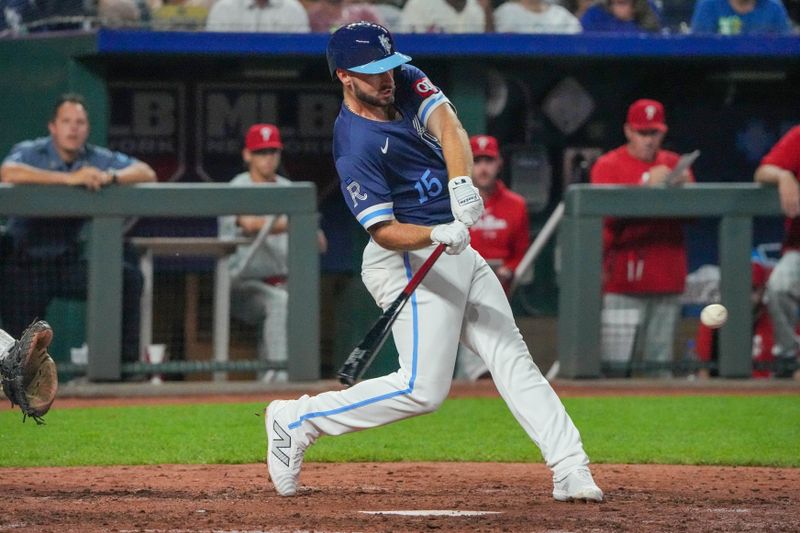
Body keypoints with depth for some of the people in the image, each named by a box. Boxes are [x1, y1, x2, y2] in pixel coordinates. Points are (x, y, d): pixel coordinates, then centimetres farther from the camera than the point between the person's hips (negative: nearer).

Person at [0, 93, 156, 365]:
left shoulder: (97, 158, 2)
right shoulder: (31, 152, -9)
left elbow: (146, 173, -6)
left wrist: (110, 177, -28)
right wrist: (69, 178, -38)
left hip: (70, 261, 3)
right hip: (28, 262, -3)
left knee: (128, 277, -17)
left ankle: (127, 360, -8)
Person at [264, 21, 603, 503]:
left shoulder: (407, 83, 2)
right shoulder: (355, 147, -19)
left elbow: (448, 126, -15)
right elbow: (382, 231, -21)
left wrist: (461, 183, -34)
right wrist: (437, 235, -39)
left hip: (457, 254, 8)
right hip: (409, 262, -8)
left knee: (513, 358, 4)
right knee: (423, 389, -12)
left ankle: (571, 469, 2)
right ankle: (296, 421, -1)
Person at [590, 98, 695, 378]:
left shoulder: (674, 164, 16)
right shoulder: (608, 166, 3)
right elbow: (610, 214, -11)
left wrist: (683, 186, -10)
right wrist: (649, 185, -18)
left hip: (667, 278, 4)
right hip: (625, 278, -4)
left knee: (660, 360, 4)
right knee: (617, 359, -11)